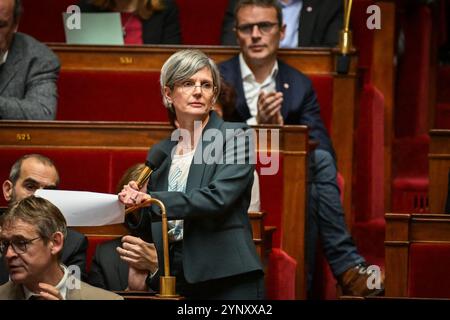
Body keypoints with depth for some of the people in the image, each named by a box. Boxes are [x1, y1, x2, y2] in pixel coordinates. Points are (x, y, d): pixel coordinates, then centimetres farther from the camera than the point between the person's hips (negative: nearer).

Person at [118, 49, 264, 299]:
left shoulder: (235, 136, -1)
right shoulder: (160, 153, 15)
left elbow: (218, 197, -16)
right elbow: (150, 225, 18)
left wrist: (153, 202, -18)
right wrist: (135, 204, -4)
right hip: (174, 279, 4)